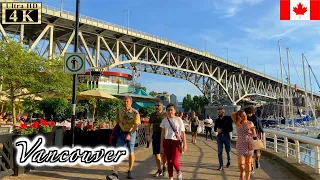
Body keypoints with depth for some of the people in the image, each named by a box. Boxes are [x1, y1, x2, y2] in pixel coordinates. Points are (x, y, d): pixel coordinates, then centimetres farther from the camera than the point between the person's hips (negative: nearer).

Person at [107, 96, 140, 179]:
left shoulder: (135, 112, -9)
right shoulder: (120, 111, 5)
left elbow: (136, 125, -15)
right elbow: (117, 121, 18)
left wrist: (129, 134, -23)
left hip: (131, 133, -3)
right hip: (122, 133, 3)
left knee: (131, 153, 9)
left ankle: (130, 171, 27)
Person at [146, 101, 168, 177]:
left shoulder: (165, 115, -3)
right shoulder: (152, 115, 10)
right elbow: (148, 125, 14)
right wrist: (147, 134, 2)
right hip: (155, 135, 4)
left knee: (164, 153, 0)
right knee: (156, 153, 6)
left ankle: (164, 167, 27)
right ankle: (159, 170, 22)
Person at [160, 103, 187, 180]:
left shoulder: (179, 120, -1)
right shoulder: (164, 120, 5)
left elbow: (183, 133, 1)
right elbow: (162, 134, 8)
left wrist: (185, 144, -3)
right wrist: (161, 145, 5)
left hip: (176, 142, -2)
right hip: (167, 142, 3)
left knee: (174, 161, -12)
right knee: (169, 161, 8)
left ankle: (178, 172, 20)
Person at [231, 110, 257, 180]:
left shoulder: (250, 124, -2)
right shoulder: (238, 124, -1)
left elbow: (254, 135, 4)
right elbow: (232, 114, -10)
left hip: (249, 145, 0)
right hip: (240, 145, 0)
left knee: (248, 163, 8)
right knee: (241, 164, -9)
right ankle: (242, 173, 23)